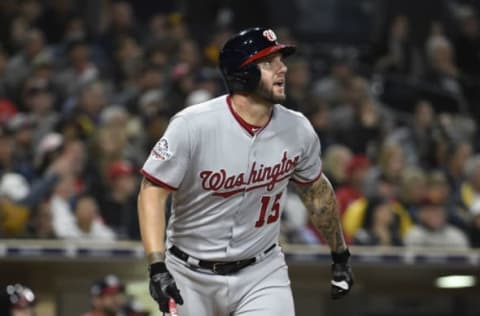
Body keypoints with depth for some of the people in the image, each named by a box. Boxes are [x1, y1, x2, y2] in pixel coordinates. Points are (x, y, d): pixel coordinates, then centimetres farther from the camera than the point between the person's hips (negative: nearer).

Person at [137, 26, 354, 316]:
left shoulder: (298, 129, -5)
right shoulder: (193, 126, -19)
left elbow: (316, 189, 13)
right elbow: (152, 192, -18)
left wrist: (340, 254, 21)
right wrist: (157, 267, -28)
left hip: (261, 273, 2)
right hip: (191, 276, -2)